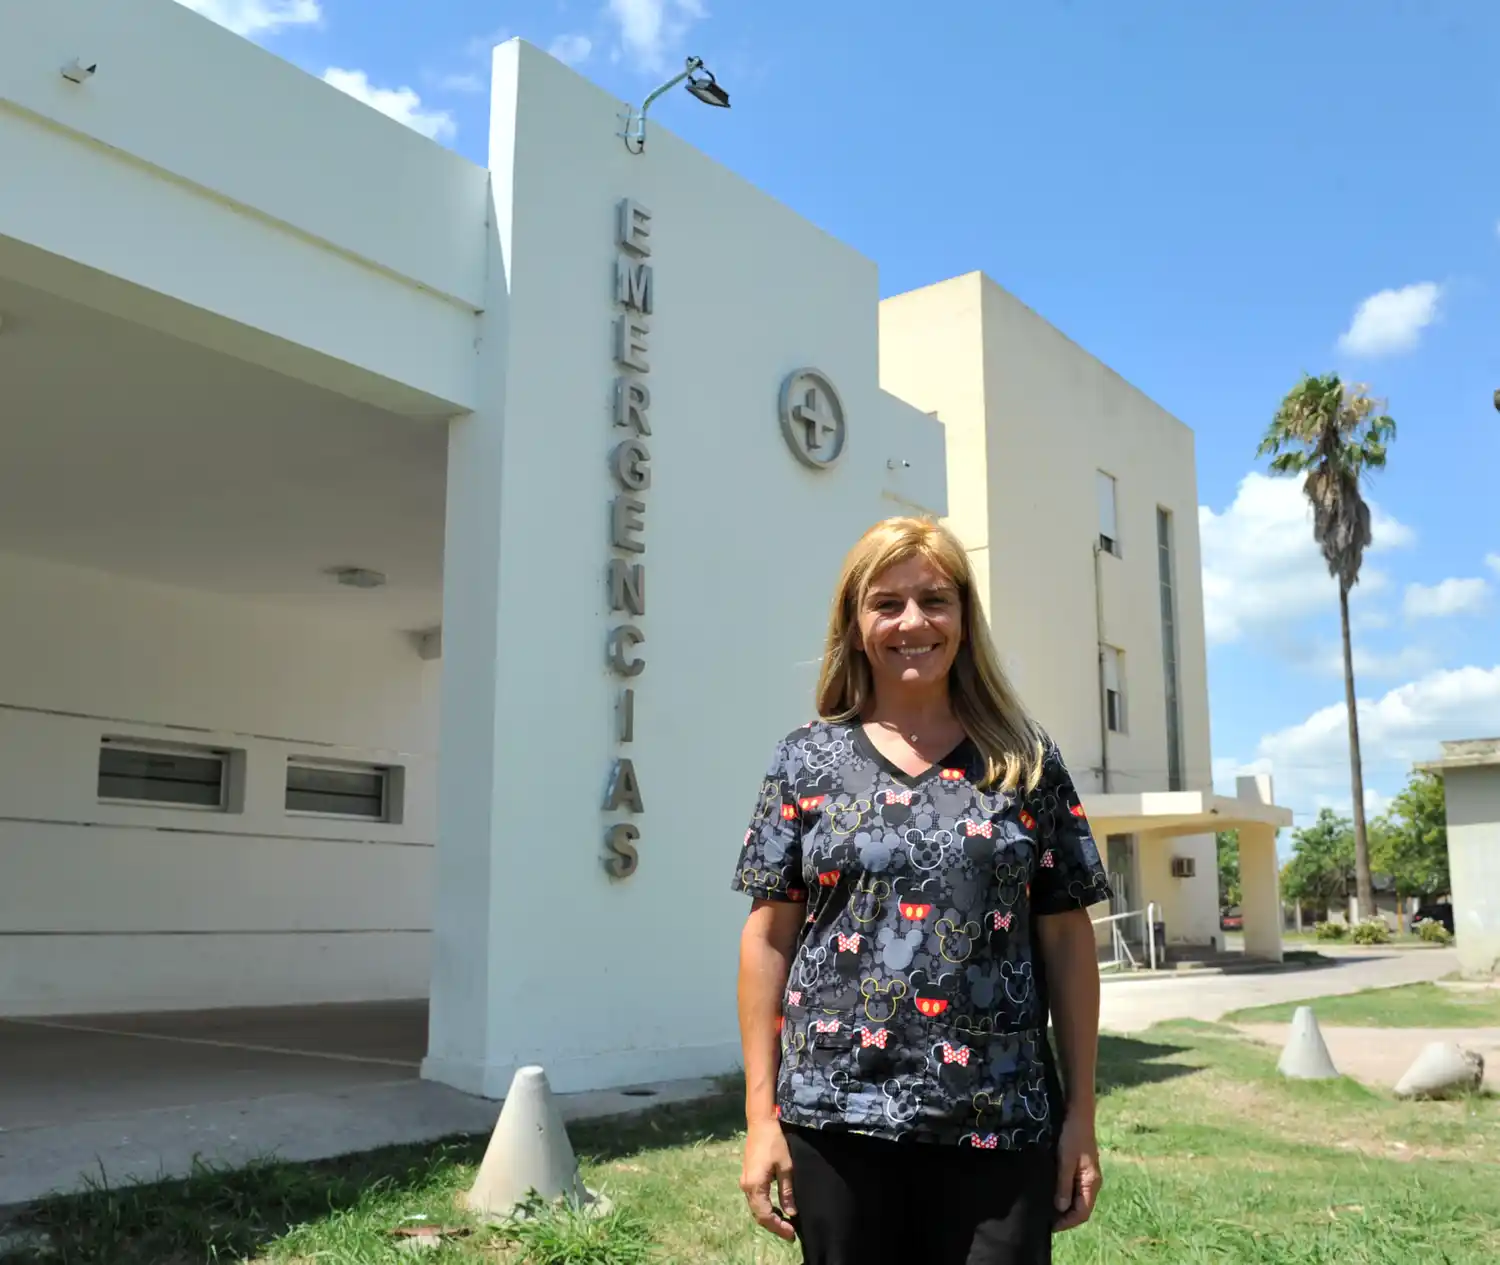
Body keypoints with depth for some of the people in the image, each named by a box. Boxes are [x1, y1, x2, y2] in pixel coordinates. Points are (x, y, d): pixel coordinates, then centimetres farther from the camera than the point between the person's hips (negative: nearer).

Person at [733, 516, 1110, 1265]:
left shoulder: (1027, 760, 3)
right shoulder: (806, 761, 2)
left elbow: (1066, 939, 5)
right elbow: (769, 938, 2)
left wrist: (1081, 1112, 2)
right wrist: (761, 1116, -1)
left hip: (1000, 1121, 0)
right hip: (837, 1117, 0)